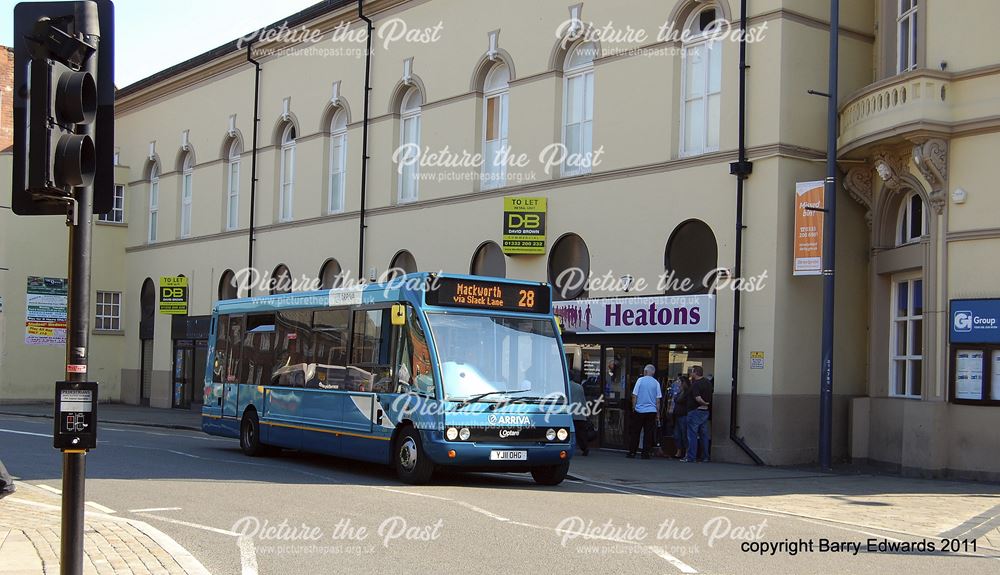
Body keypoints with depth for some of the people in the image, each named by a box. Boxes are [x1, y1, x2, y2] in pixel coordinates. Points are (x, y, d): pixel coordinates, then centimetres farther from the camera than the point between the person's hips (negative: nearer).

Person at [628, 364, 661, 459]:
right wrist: (658, 414, 10)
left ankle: (632, 452, 6)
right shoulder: (656, 383, 2)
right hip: (651, 411, 1)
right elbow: (658, 400, 4)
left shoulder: (640, 380, -3)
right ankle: (646, 453, 3)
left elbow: (634, 396, -4)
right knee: (648, 433, 5)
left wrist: (633, 408, 7)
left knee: (635, 433, 5)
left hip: (639, 410, -1)